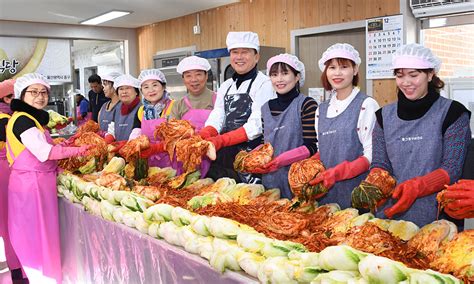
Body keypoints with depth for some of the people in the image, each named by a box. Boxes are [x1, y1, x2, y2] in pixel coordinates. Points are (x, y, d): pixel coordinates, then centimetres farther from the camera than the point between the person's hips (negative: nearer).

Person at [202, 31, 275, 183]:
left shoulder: (264, 84, -6)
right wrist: (204, 135, -16)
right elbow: (216, 119, 6)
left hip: (251, 153, -6)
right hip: (225, 154, 6)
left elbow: (257, 125, -15)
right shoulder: (226, 86, 15)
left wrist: (221, 140, -22)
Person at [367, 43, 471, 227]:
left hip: (436, 216, -3)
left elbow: (453, 169, -10)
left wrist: (414, 187, -26)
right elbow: (380, 163, 3)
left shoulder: (451, 113, -4)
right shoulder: (385, 115, 6)